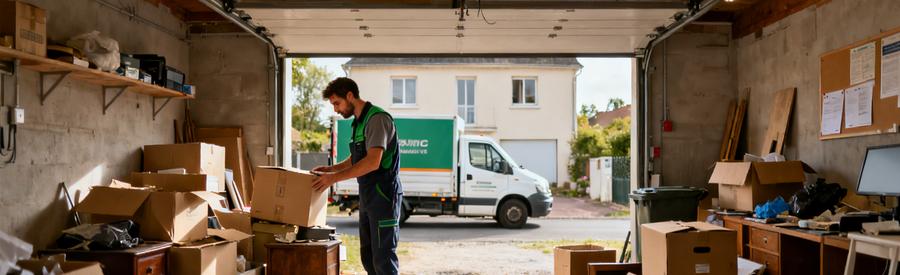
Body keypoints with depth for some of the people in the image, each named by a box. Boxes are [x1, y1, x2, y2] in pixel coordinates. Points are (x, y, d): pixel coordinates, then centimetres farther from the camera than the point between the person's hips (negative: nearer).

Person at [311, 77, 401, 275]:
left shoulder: (377, 118, -14)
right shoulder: (359, 122, 16)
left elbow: (373, 162, -24)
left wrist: (335, 178, -21)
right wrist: (331, 168, 9)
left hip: (383, 194, -10)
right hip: (367, 196, 10)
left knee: (383, 257, -6)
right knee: (367, 256, 14)